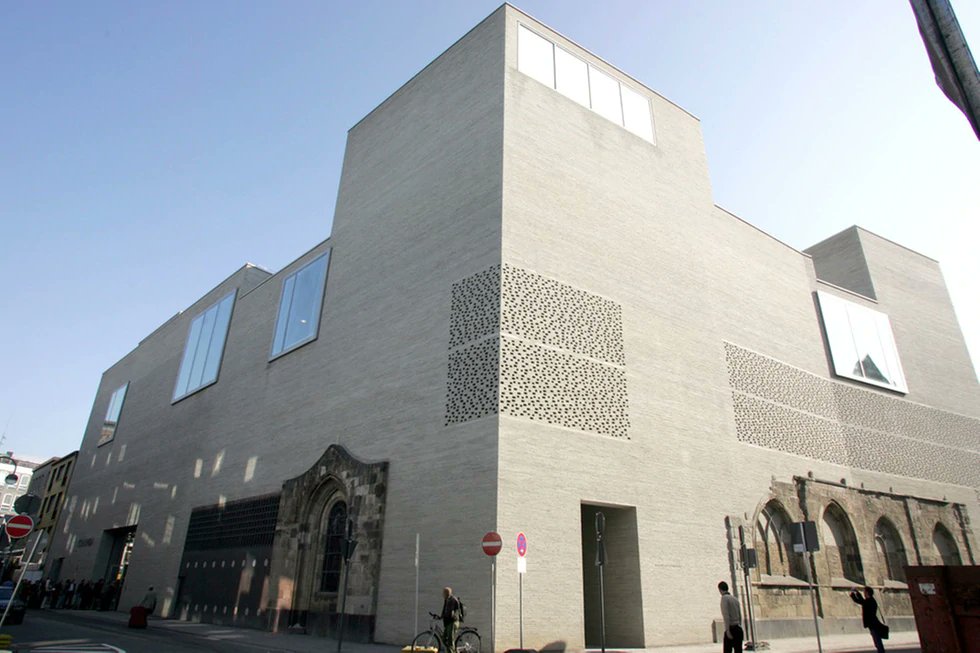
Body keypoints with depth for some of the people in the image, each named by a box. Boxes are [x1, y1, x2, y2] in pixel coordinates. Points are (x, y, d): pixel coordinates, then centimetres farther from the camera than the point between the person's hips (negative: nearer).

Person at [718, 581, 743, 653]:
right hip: (739, 629, 7)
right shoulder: (735, 599, 15)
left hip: (731, 629, -7)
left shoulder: (724, 598, -7)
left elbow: (726, 615, -17)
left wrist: (727, 630, -21)